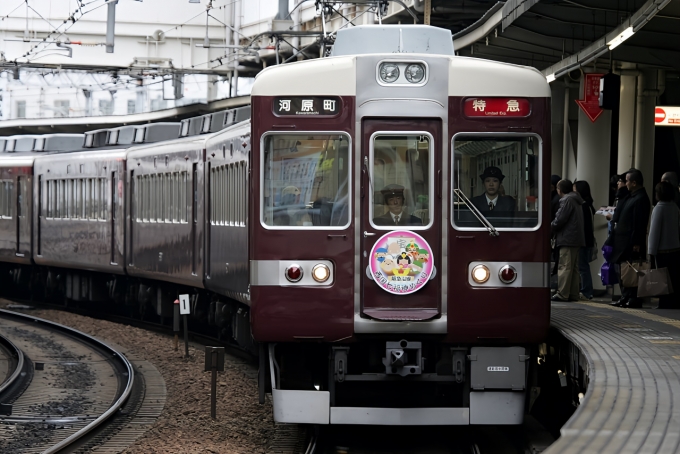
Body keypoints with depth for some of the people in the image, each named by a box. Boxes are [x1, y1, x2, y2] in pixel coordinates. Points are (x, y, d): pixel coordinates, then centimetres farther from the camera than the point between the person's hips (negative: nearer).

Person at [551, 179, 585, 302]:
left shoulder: (567, 200, -9)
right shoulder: (576, 201, 20)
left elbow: (560, 220, -15)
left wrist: (550, 228, 0)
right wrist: (553, 228, 20)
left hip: (567, 239, -10)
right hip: (577, 239, 10)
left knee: (564, 267, -10)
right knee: (574, 268, 10)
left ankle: (562, 294, -13)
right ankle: (573, 294, 11)